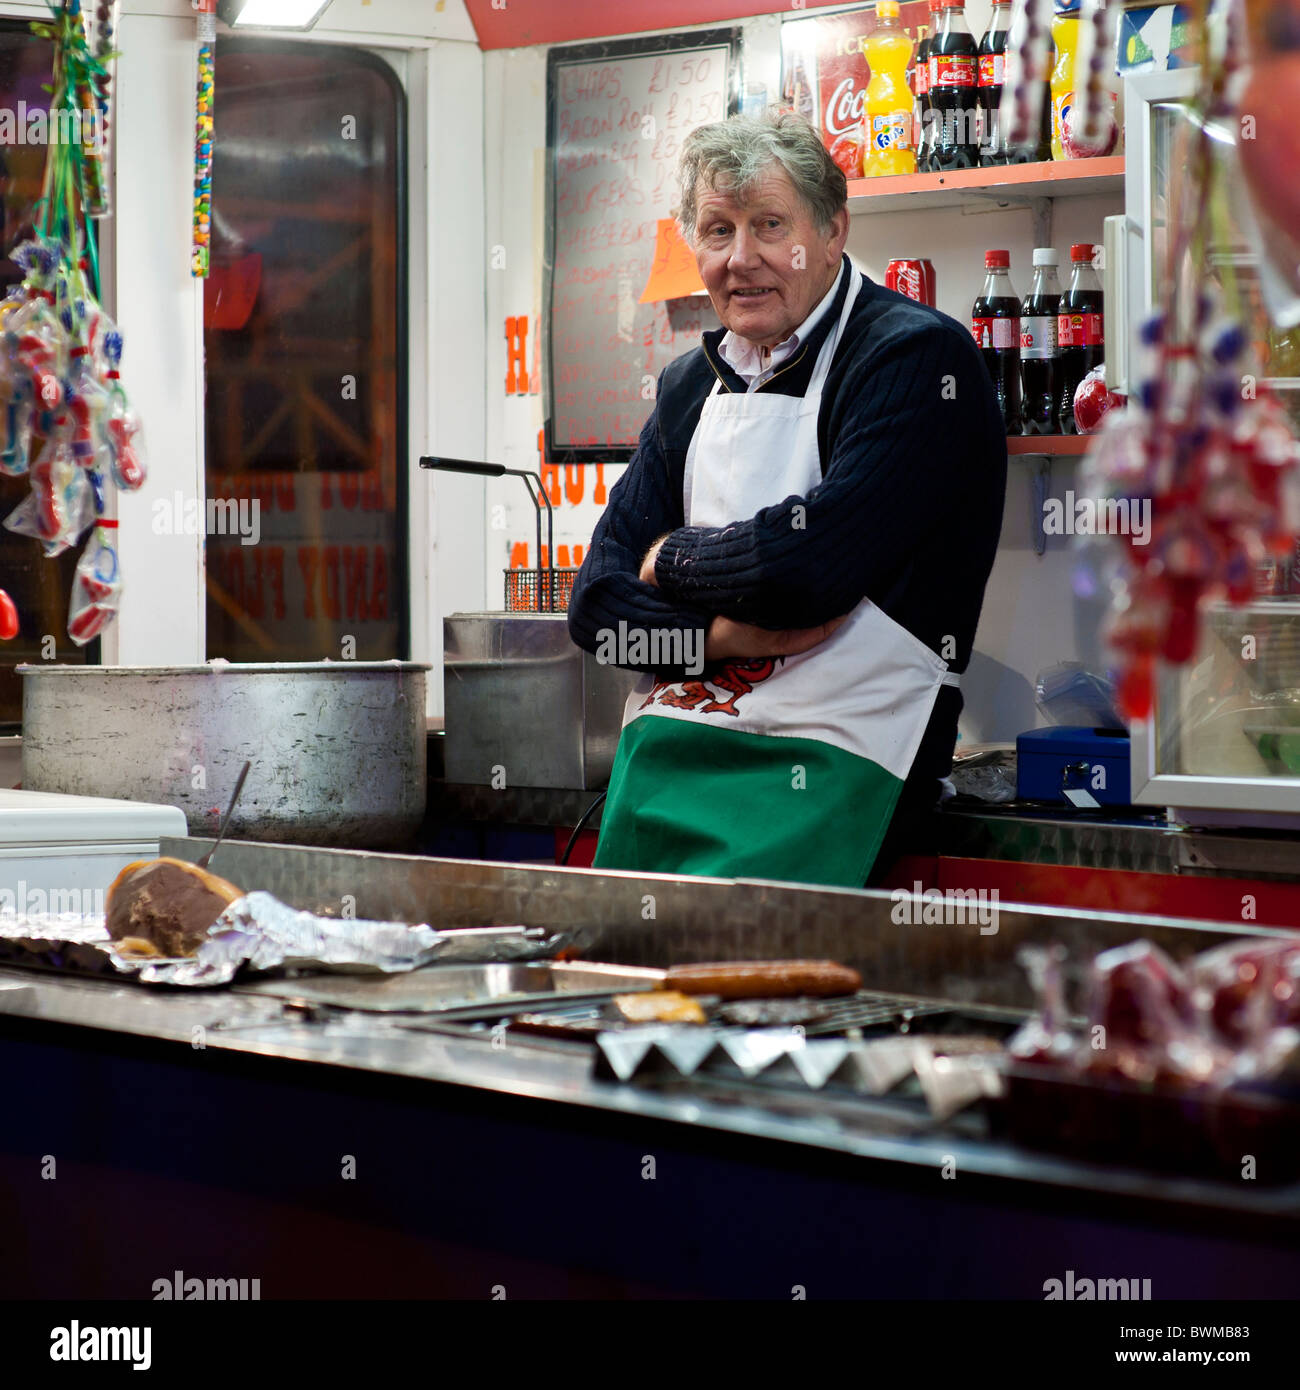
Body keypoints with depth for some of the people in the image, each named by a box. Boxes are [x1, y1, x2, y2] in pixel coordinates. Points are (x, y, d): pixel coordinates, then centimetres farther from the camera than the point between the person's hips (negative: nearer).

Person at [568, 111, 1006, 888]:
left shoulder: (918, 358, -5)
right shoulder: (692, 385, 17)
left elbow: (815, 561, -18)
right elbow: (599, 601, 11)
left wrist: (672, 559, 0)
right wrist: (720, 634, -10)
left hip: (819, 763, -6)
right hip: (665, 757, 6)